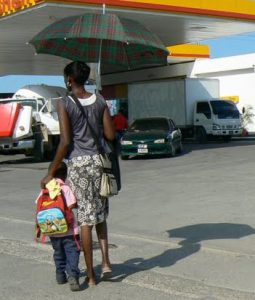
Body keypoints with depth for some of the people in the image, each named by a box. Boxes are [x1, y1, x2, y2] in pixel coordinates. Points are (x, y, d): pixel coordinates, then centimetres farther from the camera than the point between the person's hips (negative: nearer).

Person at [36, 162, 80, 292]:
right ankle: (72, 275, -17)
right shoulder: (65, 188, -10)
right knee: (72, 253, -2)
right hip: (68, 230, -5)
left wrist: (38, 228, 10)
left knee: (58, 253, 21)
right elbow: (71, 205, -19)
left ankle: (60, 275, 27)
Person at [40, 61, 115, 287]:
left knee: (85, 219, 3)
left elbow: (65, 142, -13)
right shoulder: (100, 101, 5)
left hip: (78, 163, -4)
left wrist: (51, 173, -7)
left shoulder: (65, 104, -8)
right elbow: (111, 135, 3)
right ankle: (106, 261, 7)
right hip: (99, 160, 4)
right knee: (100, 214, 19)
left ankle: (91, 274, 10)